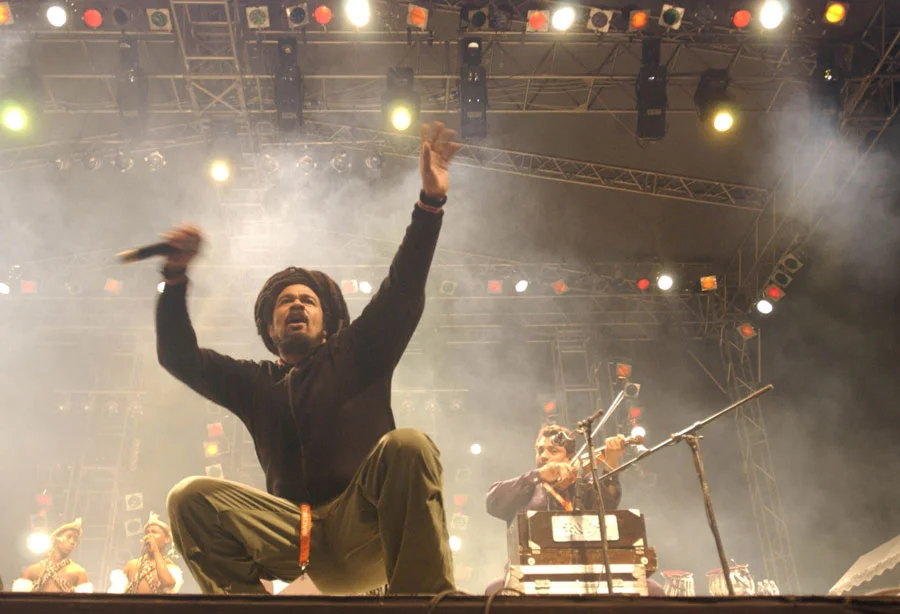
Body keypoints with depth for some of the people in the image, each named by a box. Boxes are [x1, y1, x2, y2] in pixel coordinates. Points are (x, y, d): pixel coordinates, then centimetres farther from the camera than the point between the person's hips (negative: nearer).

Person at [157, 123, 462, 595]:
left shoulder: (356, 355, 14)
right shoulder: (255, 382, 22)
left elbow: (402, 295, 1)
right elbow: (179, 357, 15)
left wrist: (430, 203, -10)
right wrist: (175, 279, 1)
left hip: (365, 532, -2)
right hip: (298, 537, 2)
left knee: (407, 444, -31)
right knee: (191, 497, -17)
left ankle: (424, 594, -31)